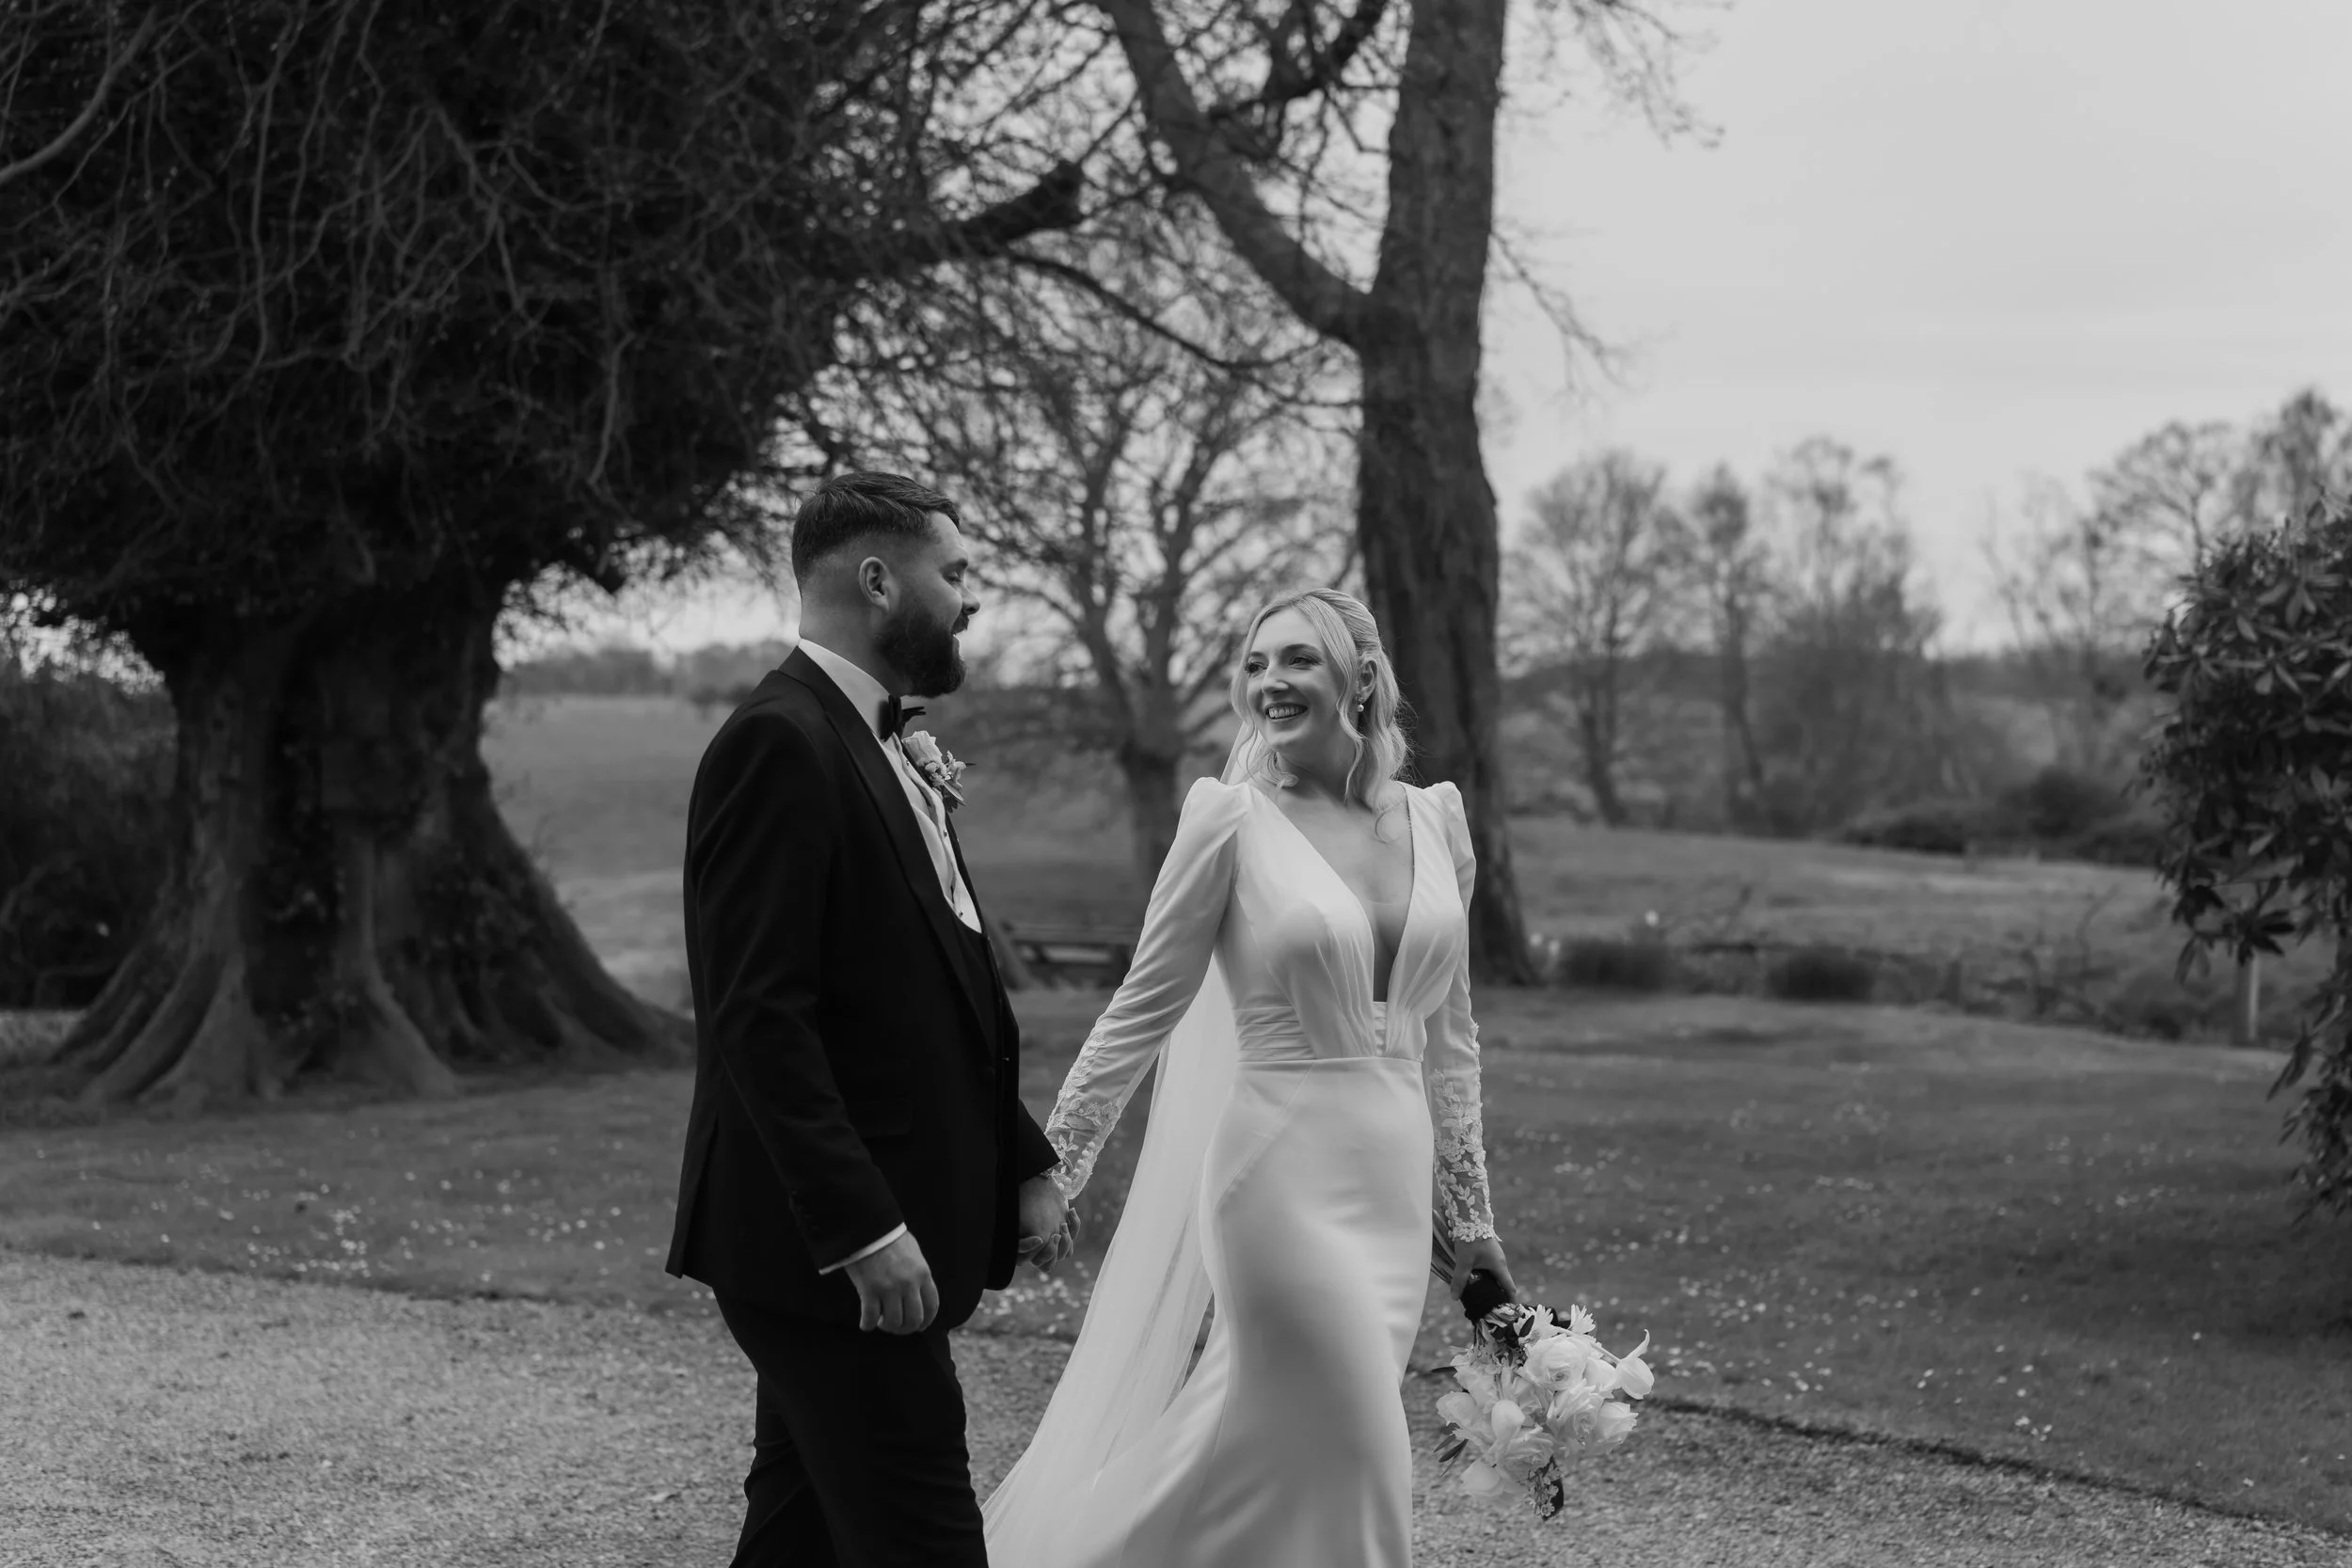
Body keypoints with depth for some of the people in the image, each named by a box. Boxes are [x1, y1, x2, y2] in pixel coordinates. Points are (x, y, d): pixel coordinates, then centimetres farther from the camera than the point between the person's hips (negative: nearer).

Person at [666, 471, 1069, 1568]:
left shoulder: (878, 748, 16)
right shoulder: (779, 744, -15)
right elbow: (759, 1017, -21)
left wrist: (1019, 1161, 13)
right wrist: (863, 1229, -23)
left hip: (884, 1235, 10)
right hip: (825, 1245, -10)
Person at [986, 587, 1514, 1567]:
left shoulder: (1437, 820, 7)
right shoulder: (1233, 818, -7)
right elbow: (1142, 1010, -2)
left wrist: (1469, 1219, 16)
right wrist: (1051, 1172, -2)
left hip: (1396, 1193, 5)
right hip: (1286, 1182, -5)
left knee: (1253, 1443, 9)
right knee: (1354, 1470, -3)